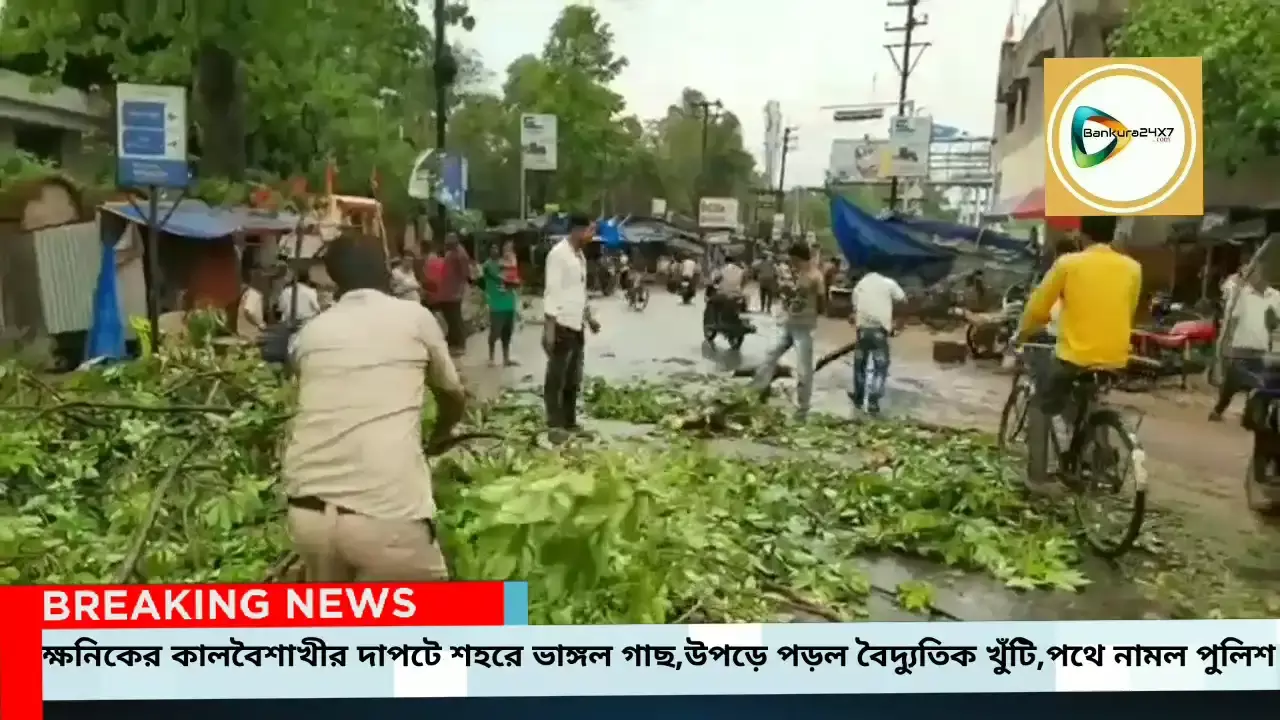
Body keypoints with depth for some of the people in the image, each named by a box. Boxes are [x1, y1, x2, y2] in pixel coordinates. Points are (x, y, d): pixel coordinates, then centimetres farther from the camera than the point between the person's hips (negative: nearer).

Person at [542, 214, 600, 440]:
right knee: (556, 378, -2)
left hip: (576, 325, 9)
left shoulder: (579, 255, 14)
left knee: (573, 379, 14)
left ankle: (569, 421, 22)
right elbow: (552, 291, -18)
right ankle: (556, 425, 1)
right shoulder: (558, 254, -13)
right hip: (561, 325, -9)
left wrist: (589, 317, 24)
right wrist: (549, 327, -22)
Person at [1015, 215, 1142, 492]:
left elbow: (1037, 307, -1)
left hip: (1075, 358, -4)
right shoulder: (1132, 268, 3)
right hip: (1115, 361, 4)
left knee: (1040, 408, 19)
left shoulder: (1069, 263, -7)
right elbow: (1129, 313, 14)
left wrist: (1023, 333, 18)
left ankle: (1036, 475, 13)